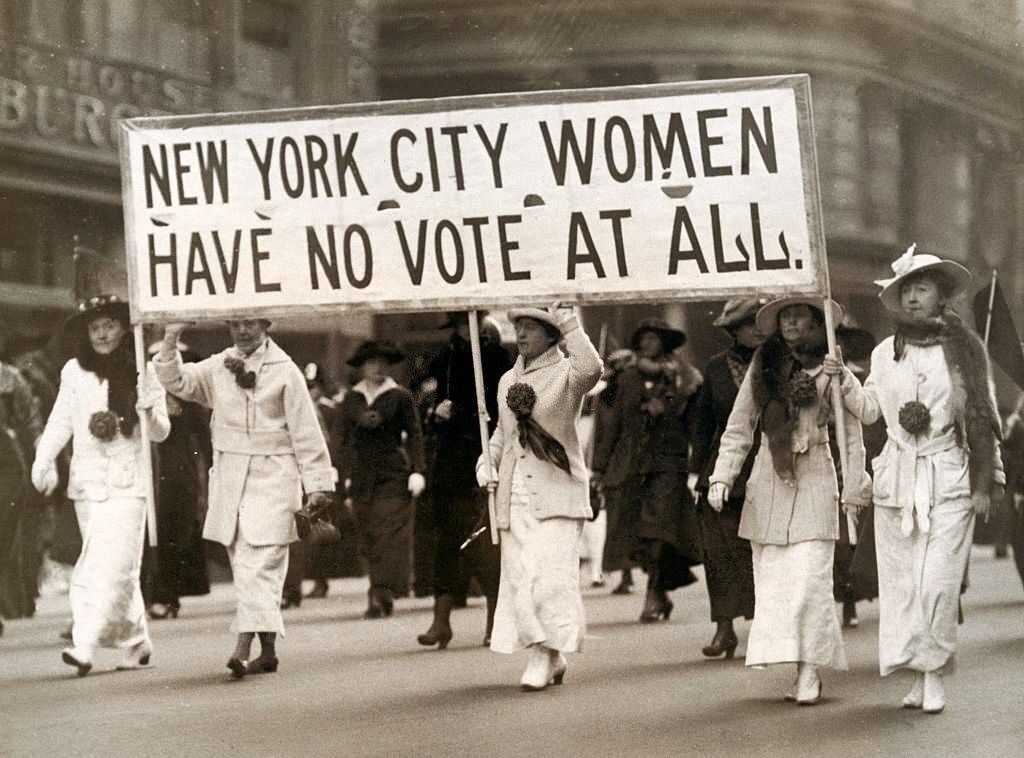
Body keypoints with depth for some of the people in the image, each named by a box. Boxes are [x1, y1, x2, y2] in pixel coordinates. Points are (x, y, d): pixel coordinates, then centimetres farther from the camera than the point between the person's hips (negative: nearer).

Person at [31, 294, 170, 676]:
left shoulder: (143, 372, 0)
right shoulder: (74, 372, 4)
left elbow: (160, 433, 3)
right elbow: (60, 421, 11)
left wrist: (150, 415, -18)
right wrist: (44, 461, -2)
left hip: (128, 481, -3)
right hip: (87, 480, 3)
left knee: (112, 563, -13)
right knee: (111, 565, 10)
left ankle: (85, 645, -19)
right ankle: (136, 643, 22)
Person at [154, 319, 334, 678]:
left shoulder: (284, 371, -1)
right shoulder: (217, 368, 11)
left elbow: (306, 432, -1)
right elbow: (176, 380, 2)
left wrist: (317, 484, -3)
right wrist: (170, 341, -15)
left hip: (271, 479, -5)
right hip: (229, 480, 5)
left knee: (258, 565, -14)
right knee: (243, 566, 6)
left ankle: (244, 648, -23)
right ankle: (267, 650, 13)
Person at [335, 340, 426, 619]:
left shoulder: (400, 397, 1)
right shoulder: (351, 400, 10)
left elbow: (414, 435, 1)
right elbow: (344, 439, 12)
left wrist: (417, 471, -7)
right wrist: (345, 476, 5)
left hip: (394, 474, -3)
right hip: (362, 475, 3)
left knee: (391, 534, -10)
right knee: (370, 536, 3)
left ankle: (383, 594, -16)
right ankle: (380, 598, 9)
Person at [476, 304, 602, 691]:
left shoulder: (566, 373, -3)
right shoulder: (508, 381, 15)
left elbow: (591, 369, -28)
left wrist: (570, 325, -29)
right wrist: (487, 461, 11)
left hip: (555, 492, -6)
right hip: (513, 495, 6)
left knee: (550, 575, -13)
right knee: (519, 576, 4)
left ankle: (544, 655, -4)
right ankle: (550, 656, 15)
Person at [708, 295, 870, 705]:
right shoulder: (762, 367, 8)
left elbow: (851, 434, 4)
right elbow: (738, 428, 9)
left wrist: (853, 491, 1)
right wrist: (722, 477, -1)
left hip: (814, 485, -3)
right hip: (768, 483, 3)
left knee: (809, 579, -11)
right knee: (771, 582, 0)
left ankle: (809, 674, -10)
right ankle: (785, 662, 6)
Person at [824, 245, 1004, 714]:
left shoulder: (964, 350, 0)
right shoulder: (885, 353, 9)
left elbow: (984, 419, 2)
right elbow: (869, 409, 16)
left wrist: (986, 481, 1)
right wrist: (845, 381, -1)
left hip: (950, 481, -3)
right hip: (897, 478, 3)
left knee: (938, 583, -11)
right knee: (901, 582, 3)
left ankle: (935, 677, -1)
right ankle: (919, 675, 12)